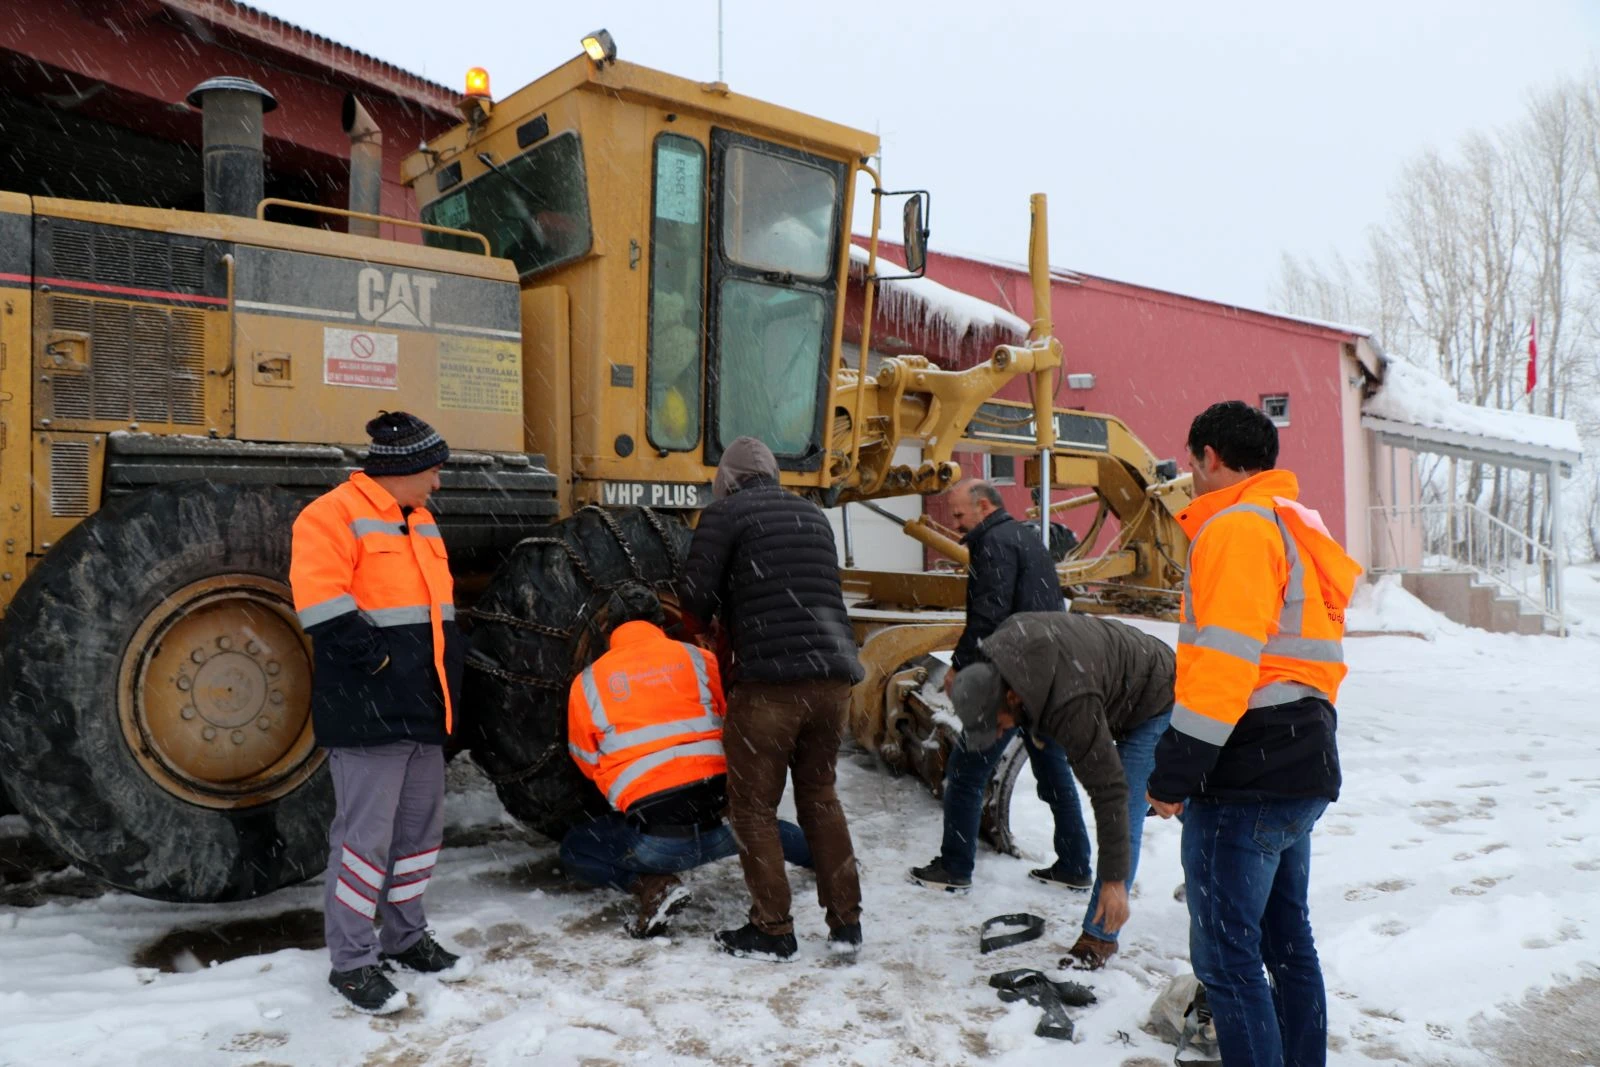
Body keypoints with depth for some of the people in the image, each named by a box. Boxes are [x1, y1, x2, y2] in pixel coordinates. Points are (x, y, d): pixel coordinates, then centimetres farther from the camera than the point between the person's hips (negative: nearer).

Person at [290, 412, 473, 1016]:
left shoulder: (418, 521, 17)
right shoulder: (334, 515, -11)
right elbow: (321, 603, -21)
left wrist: (449, 673, 14)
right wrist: (374, 658, -21)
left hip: (423, 709, 9)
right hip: (369, 714, -9)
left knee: (420, 827, 16)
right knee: (365, 834, -3)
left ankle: (406, 937, 31)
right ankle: (351, 961, 11)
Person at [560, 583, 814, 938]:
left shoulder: (587, 683, 6)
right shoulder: (698, 659, 5)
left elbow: (587, 763, 16)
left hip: (654, 841, -3)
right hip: (721, 828, 3)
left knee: (574, 848, 22)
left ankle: (652, 885, 1)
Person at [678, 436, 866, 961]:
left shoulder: (725, 514, 2)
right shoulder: (813, 515, 20)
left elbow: (696, 599, -3)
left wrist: (698, 625, 21)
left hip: (770, 680, -6)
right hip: (834, 675, 6)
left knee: (754, 807, 9)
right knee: (820, 796, 20)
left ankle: (773, 931, 13)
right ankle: (846, 924, 22)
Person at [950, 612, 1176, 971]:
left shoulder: (1070, 708, -43)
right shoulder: (1008, 636, -21)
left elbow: (1107, 789, -38)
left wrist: (1113, 879, -33)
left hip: (1154, 704, -9)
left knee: (1126, 814, -13)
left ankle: (1099, 936, -5)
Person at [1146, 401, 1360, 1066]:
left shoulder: (1238, 526, -13)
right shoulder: (1298, 526, 18)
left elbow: (1223, 659, -22)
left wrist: (1176, 772, -20)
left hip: (1246, 780, -10)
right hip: (1300, 771, 10)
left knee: (1226, 954, -4)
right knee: (1286, 941, 20)